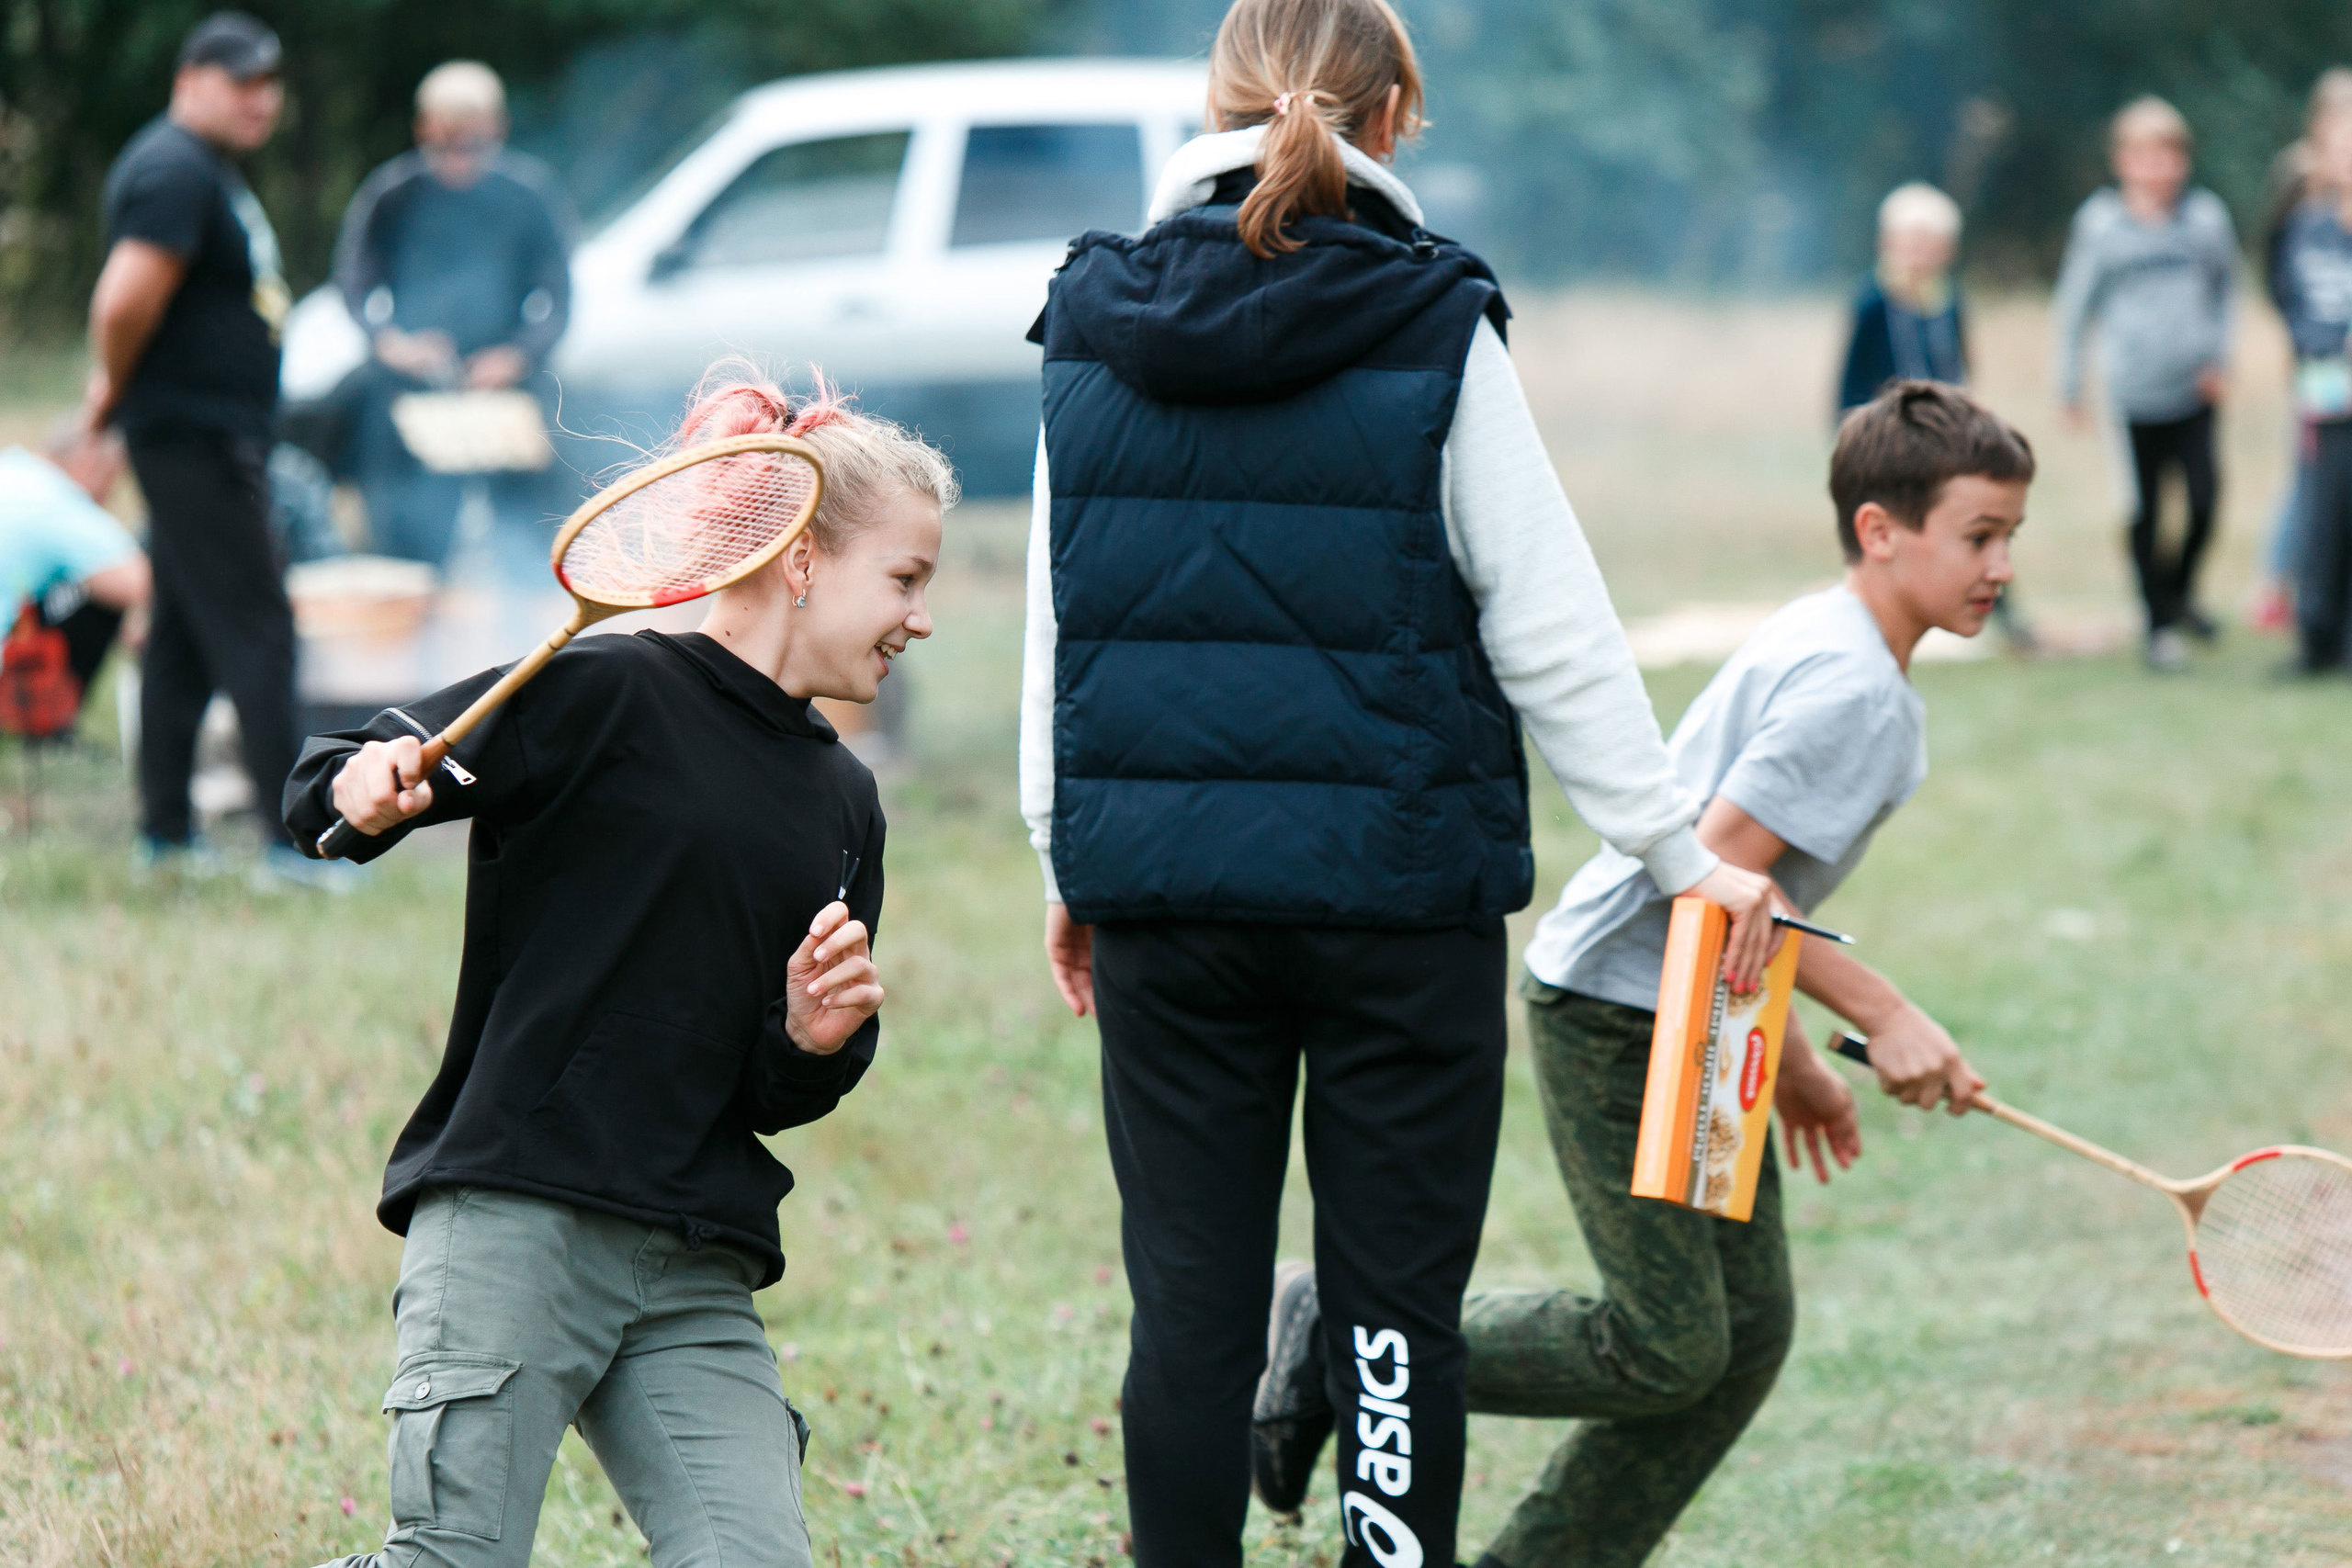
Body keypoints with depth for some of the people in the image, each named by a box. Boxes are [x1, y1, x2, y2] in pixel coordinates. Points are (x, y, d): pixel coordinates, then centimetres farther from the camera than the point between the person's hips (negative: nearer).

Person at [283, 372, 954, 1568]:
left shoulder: (842, 801, 18)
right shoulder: (609, 695, -2)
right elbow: (326, 789, -2)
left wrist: (816, 1042, -1)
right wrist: (364, 791, -24)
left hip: (699, 1281, 6)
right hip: (512, 1228, -6)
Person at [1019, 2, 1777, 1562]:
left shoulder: (1097, 325, 4)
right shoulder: (1433, 332, -6)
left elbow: (1056, 622, 10)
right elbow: (1552, 628, -5)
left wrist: (1069, 862, 19)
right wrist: (1683, 850, 3)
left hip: (1161, 883, 3)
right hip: (1393, 887, -3)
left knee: (1190, 1297, 8)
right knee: (1395, 1299, 3)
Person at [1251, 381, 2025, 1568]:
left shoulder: (1816, 645, 13)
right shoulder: (1853, 690, -19)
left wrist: (1789, 1055, 23)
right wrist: (1880, 1012, -19)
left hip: (1691, 1023, 11)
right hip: (1614, 1015, -11)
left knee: (1748, 1330, 7)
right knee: (1667, 1349, -10)